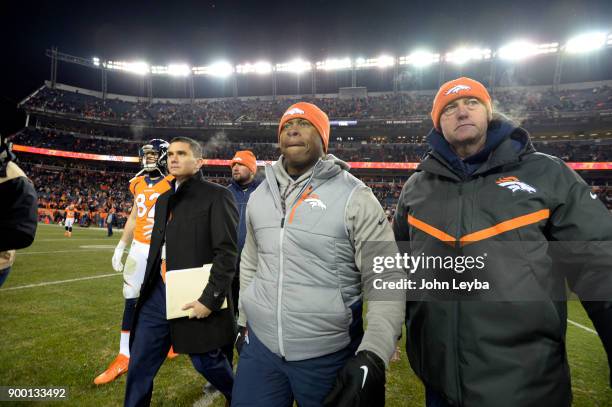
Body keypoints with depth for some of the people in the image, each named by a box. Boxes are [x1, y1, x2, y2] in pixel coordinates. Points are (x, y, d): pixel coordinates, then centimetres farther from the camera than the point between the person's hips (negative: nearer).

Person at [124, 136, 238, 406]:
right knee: (139, 364, 13)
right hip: (158, 294, 7)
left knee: (206, 361, 11)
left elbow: (227, 252, -16)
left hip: (194, 298, -6)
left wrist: (211, 299, -19)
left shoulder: (216, 195, -10)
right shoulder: (164, 199, 15)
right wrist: (149, 289, 17)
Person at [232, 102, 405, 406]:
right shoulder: (259, 196, 5)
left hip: (330, 356, -3)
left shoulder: (354, 197, -12)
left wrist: (372, 358, -24)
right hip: (260, 346, 4)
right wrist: (243, 322, 19)